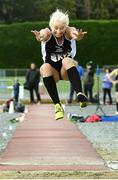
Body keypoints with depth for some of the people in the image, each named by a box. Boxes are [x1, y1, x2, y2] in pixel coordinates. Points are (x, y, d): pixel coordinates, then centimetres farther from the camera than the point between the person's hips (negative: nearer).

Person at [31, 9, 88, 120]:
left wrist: (78, 36, -64)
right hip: (52, 71, 0)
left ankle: (80, 95, -49)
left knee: (67, 61, -33)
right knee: (44, 68, -33)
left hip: (66, 70, 0)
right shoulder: (47, 32, -13)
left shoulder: (69, 31, -13)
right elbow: (43, 35, -39)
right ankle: (57, 105, -36)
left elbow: (75, 34, -38)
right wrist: (39, 37, -64)